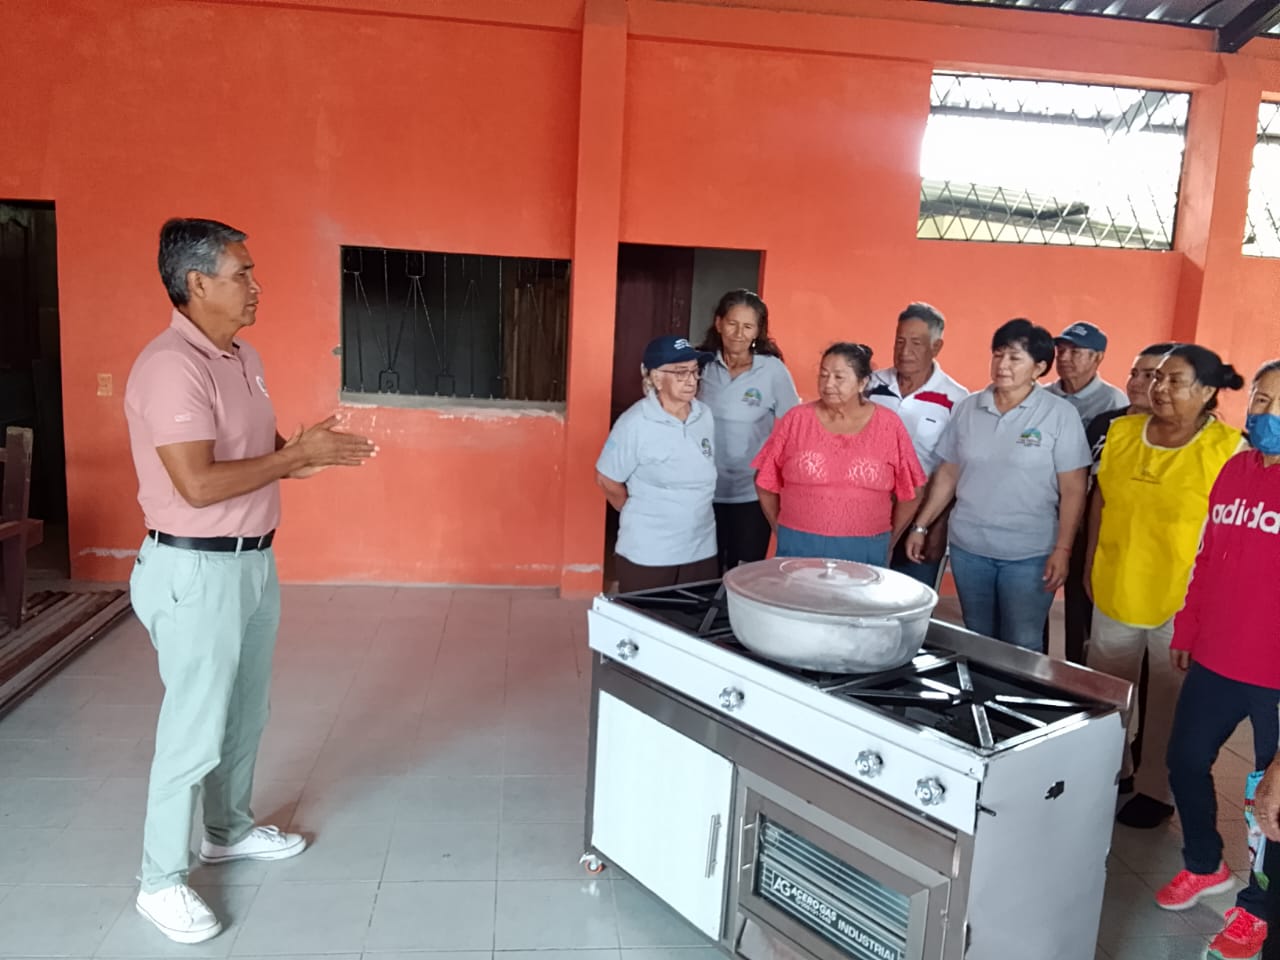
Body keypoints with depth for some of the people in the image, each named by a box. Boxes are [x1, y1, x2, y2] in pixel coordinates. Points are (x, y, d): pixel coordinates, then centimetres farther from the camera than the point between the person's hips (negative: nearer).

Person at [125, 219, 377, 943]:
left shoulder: (246, 358, 9)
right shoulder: (171, 366, -21)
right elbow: (199, 484, -27)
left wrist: (311, 453, -4)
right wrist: (296, 455, -20)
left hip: (253, 559, 9)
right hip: (197, 570, -9)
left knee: (246, 713, 21)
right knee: (195, 731, 2)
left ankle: (230, 830, 40)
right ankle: (162, 881, 20)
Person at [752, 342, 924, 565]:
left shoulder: (888, 425, -1)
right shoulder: (797, 419, -1)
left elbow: (908, 492, 5)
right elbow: (766, 482, 5)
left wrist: (887, 543, 10)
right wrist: (785, 533, 9)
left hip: (863, 551, 0)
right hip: (799, 547, 0)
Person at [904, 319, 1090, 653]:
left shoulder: (1060, 414, -7)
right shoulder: (967, 408, 3)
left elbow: (1073, 490, -7)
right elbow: (947, 475, 9)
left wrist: (1062, 550, -12)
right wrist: (921, 526, 7)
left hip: (1029, 554, -3)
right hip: (968, 548, 4)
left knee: (1021, 647, 3)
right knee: (976, 641, 15)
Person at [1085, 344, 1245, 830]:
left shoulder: (1228, 448, -15)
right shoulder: (1122, 431, -1)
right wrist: (1090, 564, 9)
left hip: (1184, 600, -4)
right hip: (1115, 590, 5)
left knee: (1170, 702, 14)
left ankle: (1158, 790, 32)